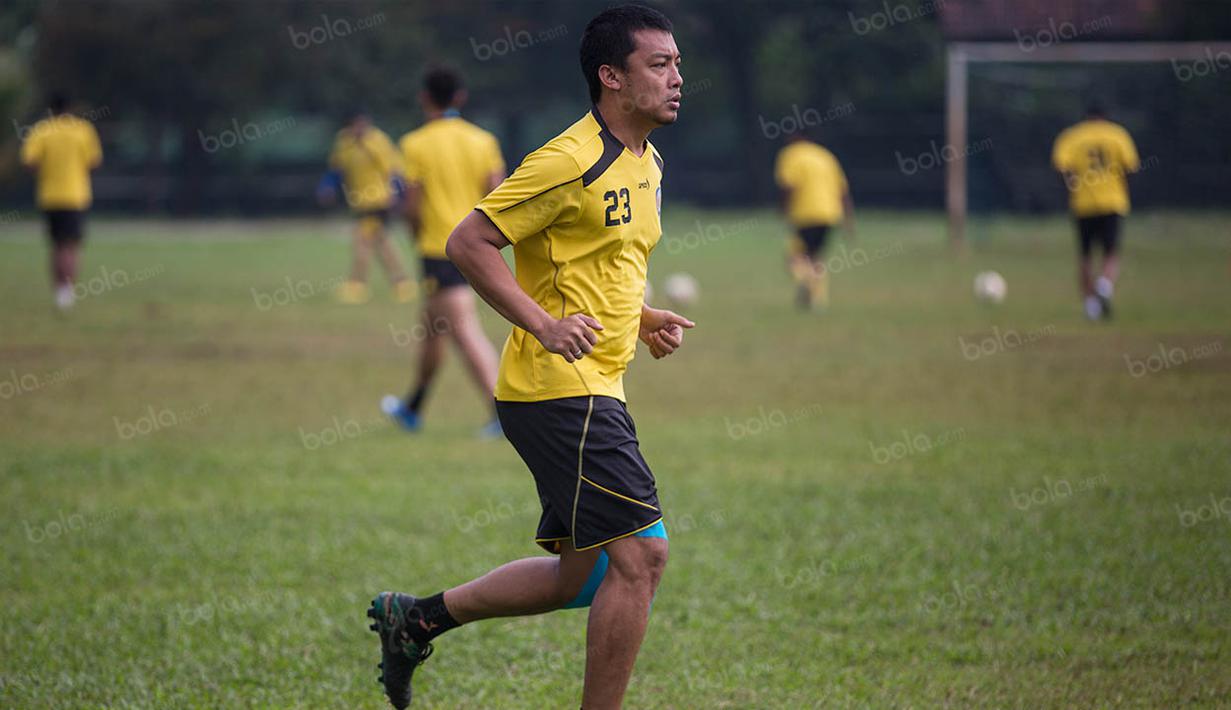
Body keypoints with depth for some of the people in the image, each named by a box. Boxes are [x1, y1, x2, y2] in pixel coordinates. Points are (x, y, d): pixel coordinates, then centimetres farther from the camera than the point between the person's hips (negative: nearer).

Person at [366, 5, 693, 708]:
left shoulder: (648, 163, 14)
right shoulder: (571, 161, -15)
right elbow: (468, 242, -14)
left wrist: (642, 317, 12)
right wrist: (544, 324, -20)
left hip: (594, 393, 10)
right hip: (562, 389, -10)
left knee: (583, 576, 12)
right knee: (640, 553, -12)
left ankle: (416, 618, 24)